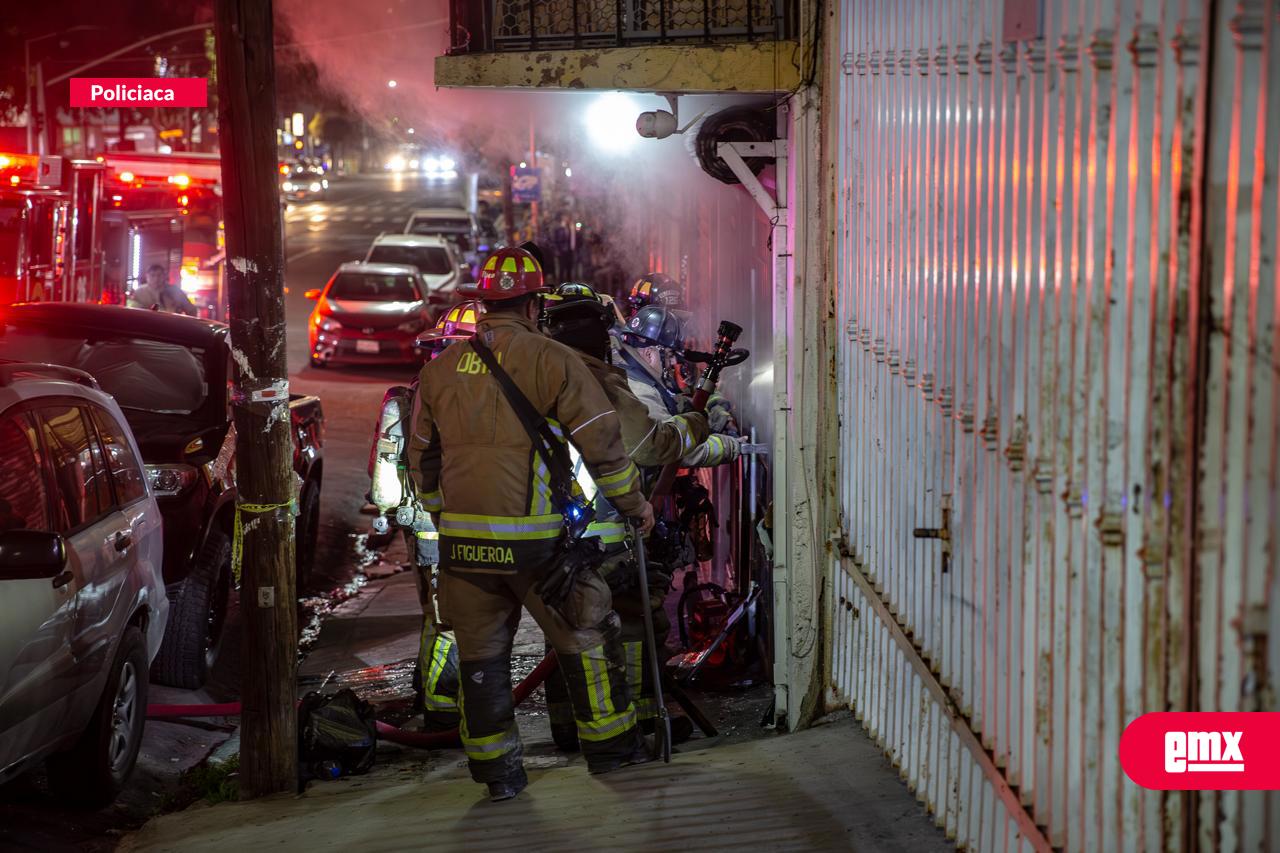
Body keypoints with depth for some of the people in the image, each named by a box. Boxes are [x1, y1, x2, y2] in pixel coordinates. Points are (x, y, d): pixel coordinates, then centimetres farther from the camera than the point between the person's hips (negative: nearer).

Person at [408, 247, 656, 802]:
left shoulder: (440, 370, 9)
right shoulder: (552, 361, -6)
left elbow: (422, 458, 17)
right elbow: (601, 442, -5)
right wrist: (634, 503, 8)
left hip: (462, 541, 4)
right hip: (533, 539, -4)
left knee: (481, 654, 12)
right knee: (585, 637, 13)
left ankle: (496, 771, 17)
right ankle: (609, 744, 22)